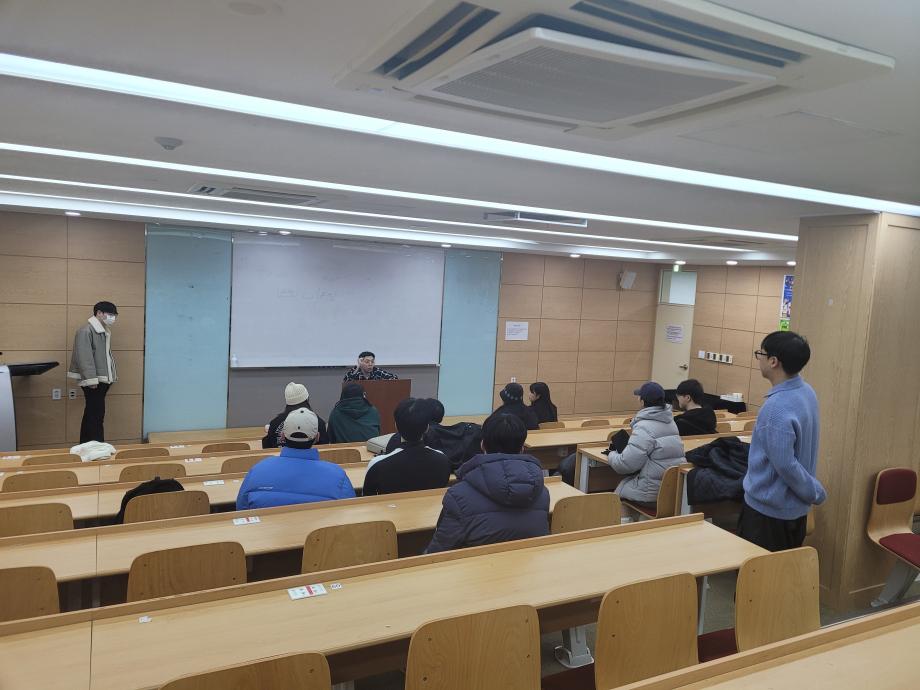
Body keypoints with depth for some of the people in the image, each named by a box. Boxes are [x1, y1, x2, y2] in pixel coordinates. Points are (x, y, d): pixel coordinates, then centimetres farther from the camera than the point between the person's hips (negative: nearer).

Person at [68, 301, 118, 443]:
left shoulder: (104, 330, 15)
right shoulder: (86, 330, -15)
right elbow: (84, 357, -20)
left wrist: (113, 373, 20)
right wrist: (91, 379, -22)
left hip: (102, 379, 10)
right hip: (93, 380, -10)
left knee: (91, 414, 14)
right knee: (96, 414, -8)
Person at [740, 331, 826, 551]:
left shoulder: (777, 407, -28)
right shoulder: (807, 392, 2)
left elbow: (785, 464, -25)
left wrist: (816, 493, -10)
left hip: (768, 509, -9)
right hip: (796, 508, 9)